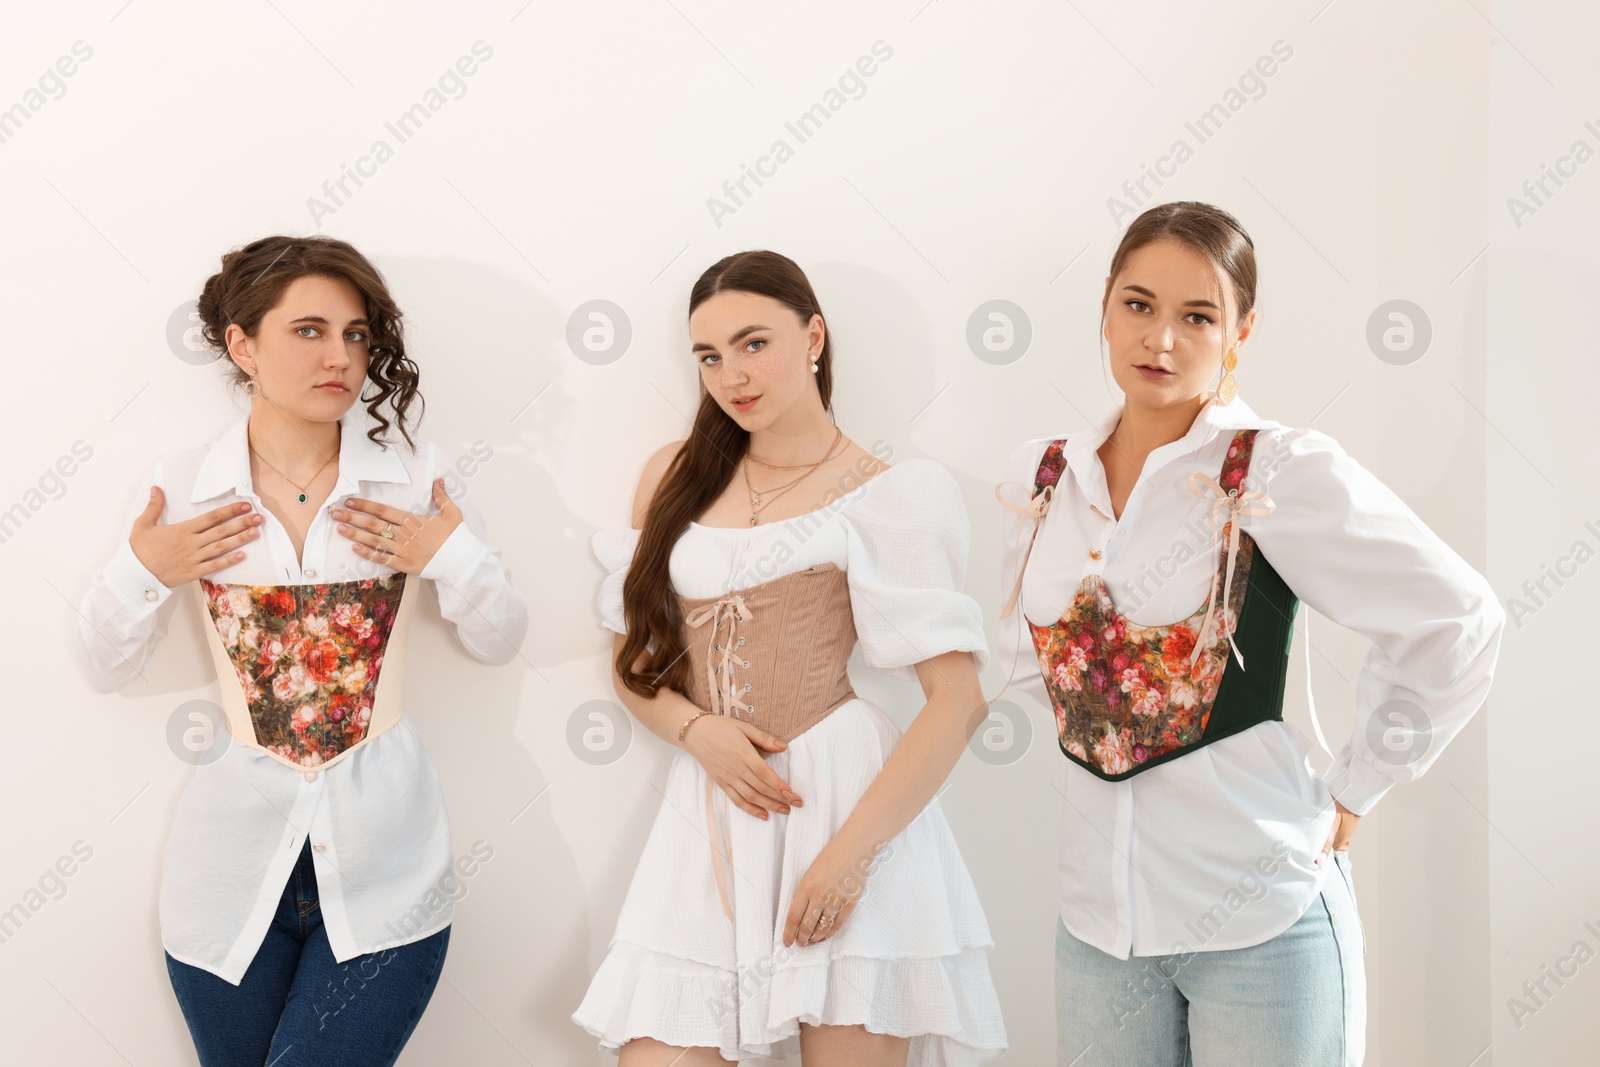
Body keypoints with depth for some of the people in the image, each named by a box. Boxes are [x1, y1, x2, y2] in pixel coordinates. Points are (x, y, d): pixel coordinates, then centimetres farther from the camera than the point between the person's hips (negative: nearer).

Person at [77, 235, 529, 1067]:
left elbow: (499, 642, 3)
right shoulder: (184, 486, -2)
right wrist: (142, 574, -12)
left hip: (383, 857, -1)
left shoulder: (415, 478, -3)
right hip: (237, 849, 1)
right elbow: (109, 668, 5)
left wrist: (452, 555, -13)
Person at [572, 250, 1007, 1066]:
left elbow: (958, 700, -7)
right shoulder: (676, 476, 12)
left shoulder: (887, 496, -1)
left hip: (842, 797, -3)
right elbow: (632, 657, 15)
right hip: (710, 807, 4)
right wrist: (698, 729, -6)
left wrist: (851, 852, -15)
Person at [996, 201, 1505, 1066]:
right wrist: (1087, 742, 9)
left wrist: (1351, 794, -3)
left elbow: (1457, 623, -5)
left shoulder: (1283, 471, -9)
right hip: (1098, 906, 4)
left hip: (1260, 909, -4)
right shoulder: (1038, 478, 4)